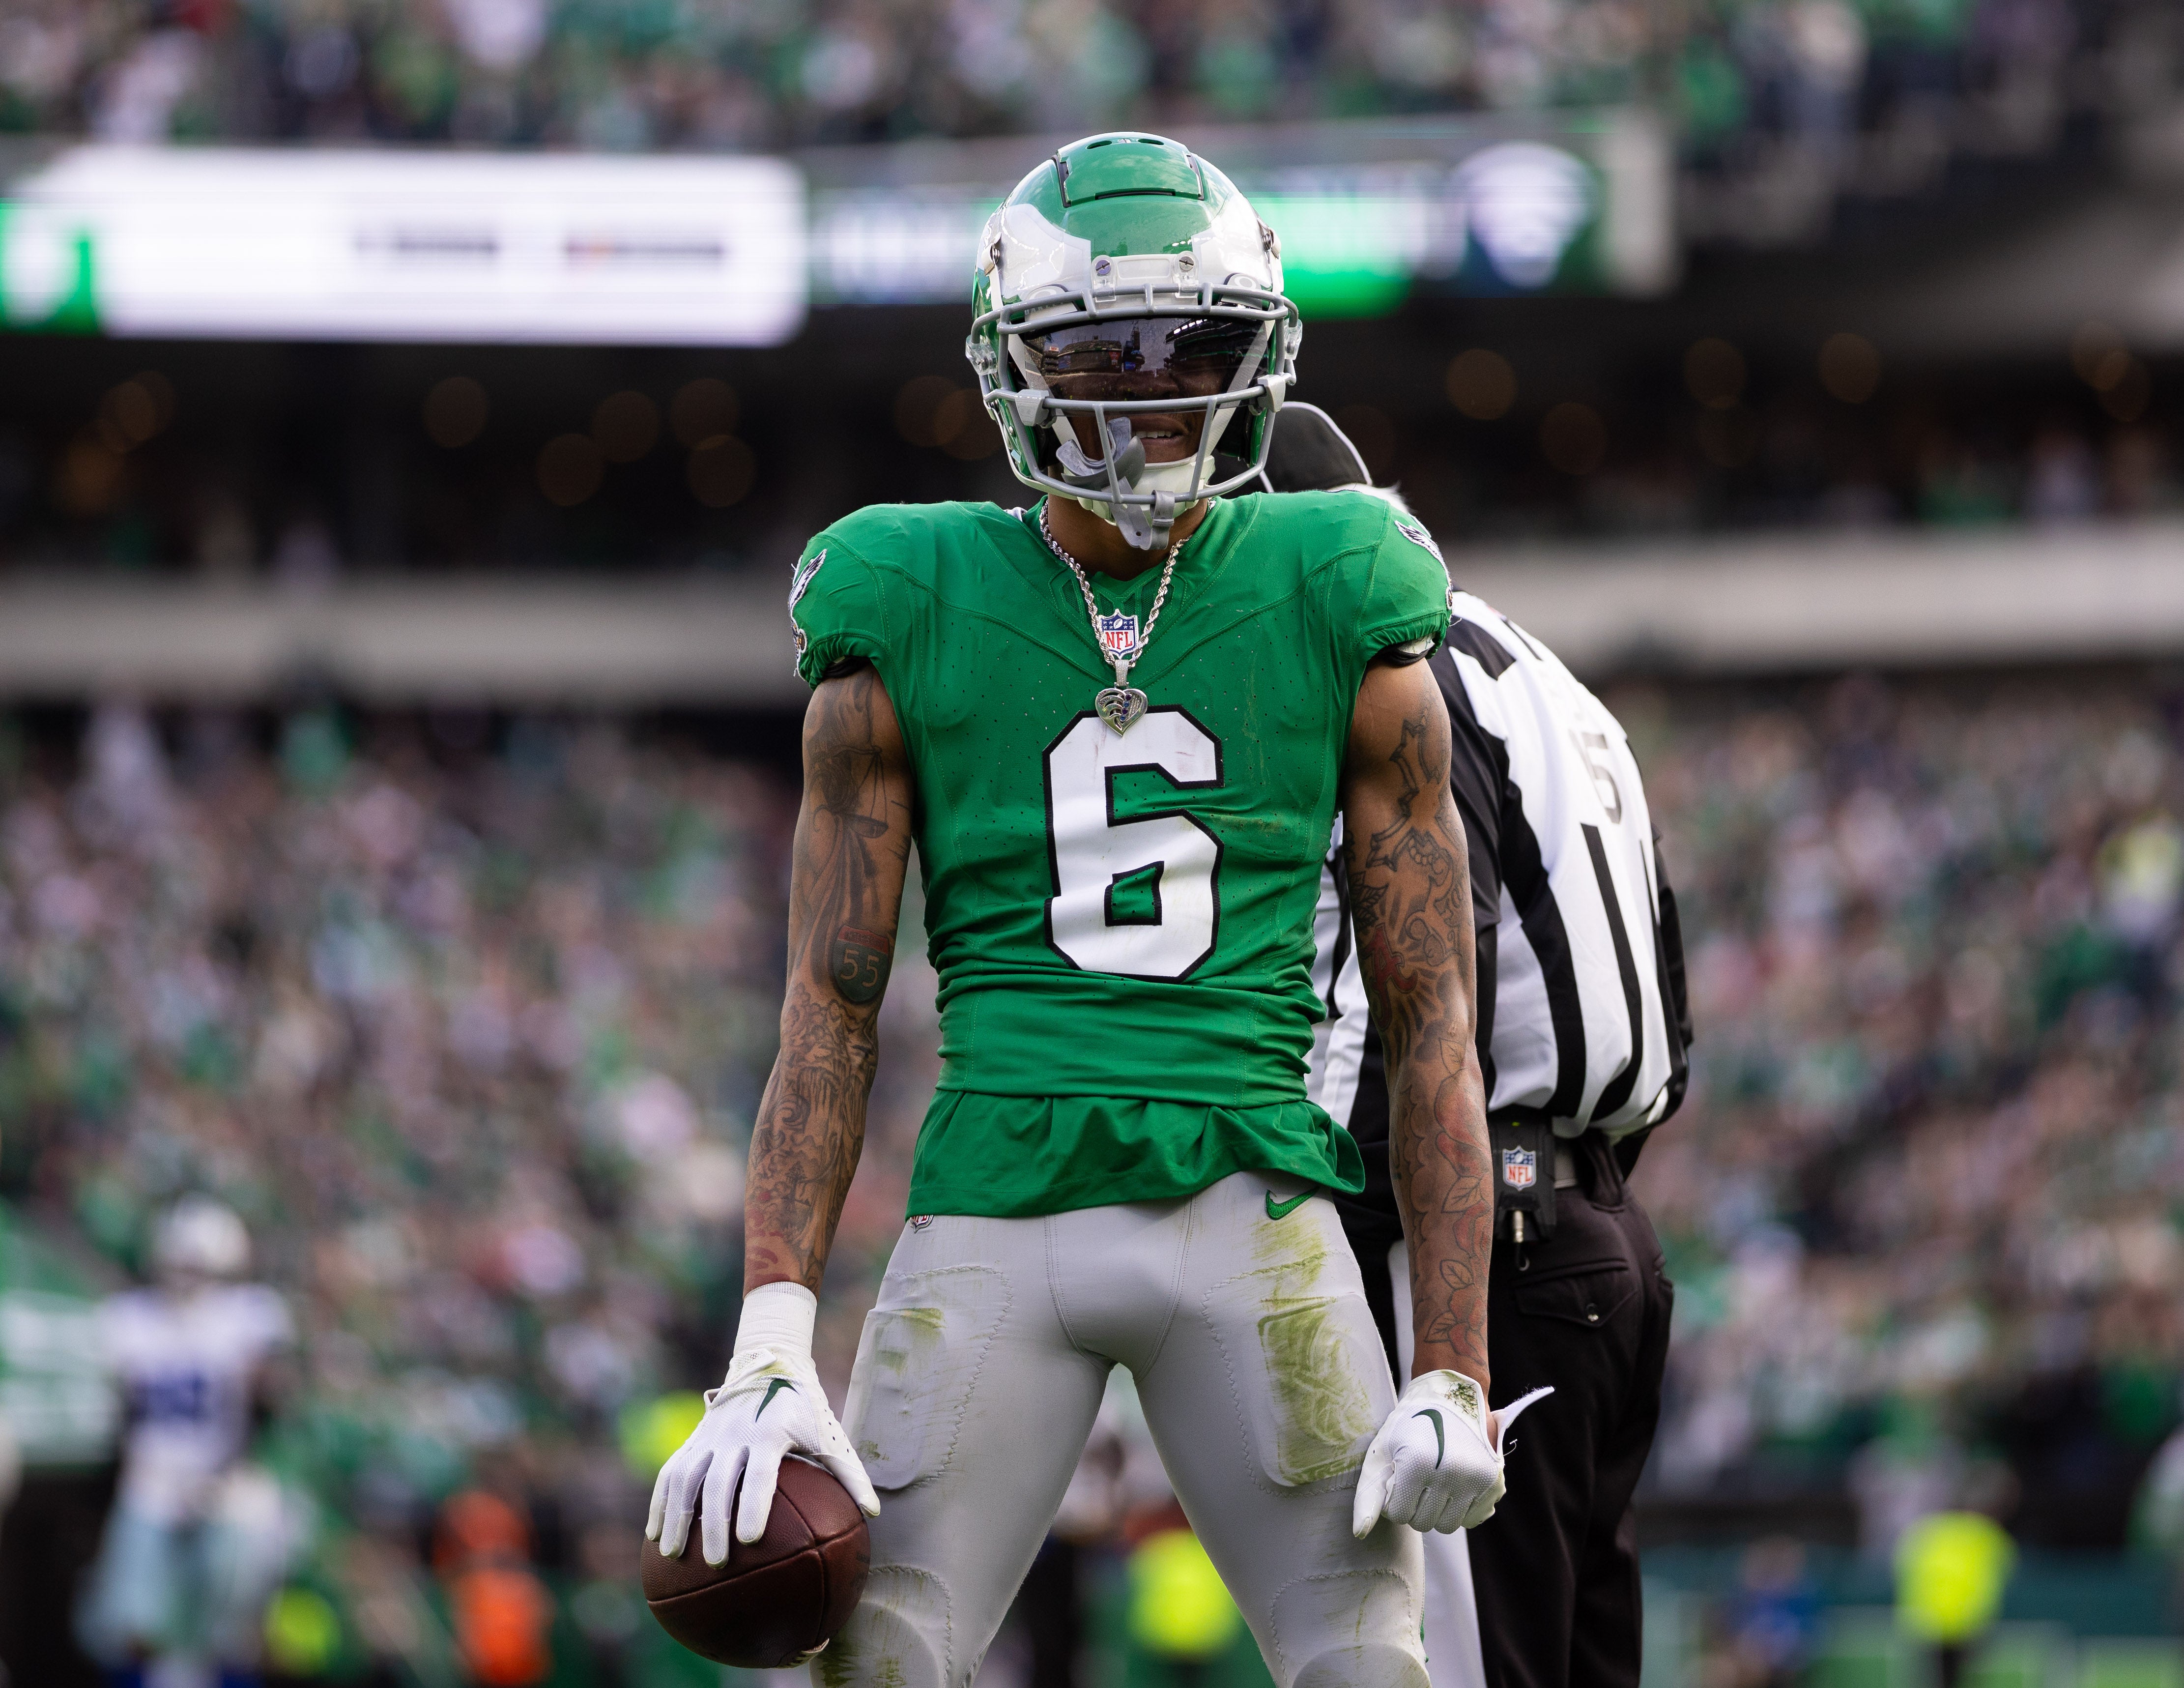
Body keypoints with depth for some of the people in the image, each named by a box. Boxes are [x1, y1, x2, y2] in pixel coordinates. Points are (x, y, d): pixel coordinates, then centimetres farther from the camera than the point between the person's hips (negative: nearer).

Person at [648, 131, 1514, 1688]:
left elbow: (1431, 1019, 6)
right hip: (993, 1201, 0)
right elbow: (832, 1011, 5)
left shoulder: (1333, 607, 5)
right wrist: (772, 1349, -7)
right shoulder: (912, 614, 5)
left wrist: (1454, 1374, -1)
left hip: (1249, 1199, 0)